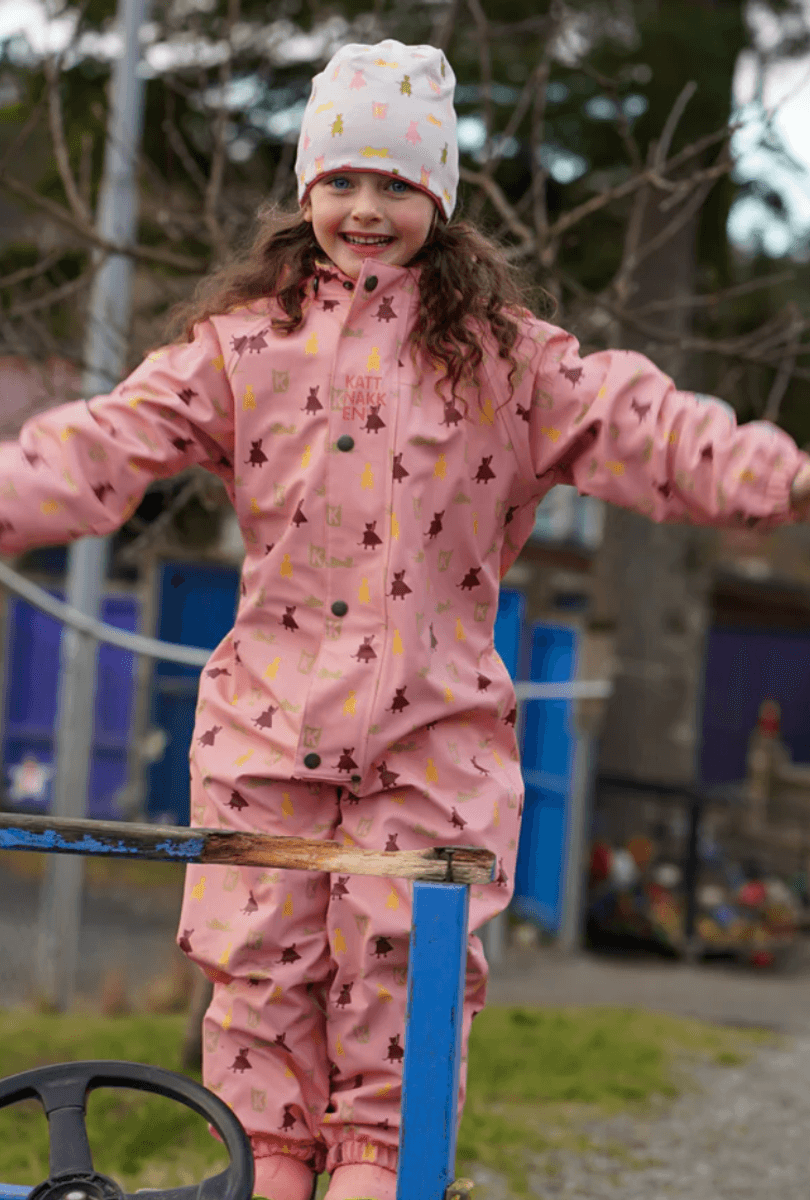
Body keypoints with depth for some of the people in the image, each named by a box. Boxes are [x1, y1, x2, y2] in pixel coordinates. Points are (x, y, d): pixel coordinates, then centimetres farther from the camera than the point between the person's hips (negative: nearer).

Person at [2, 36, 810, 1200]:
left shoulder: (501, 352, 5)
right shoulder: (245, 341, 8)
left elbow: (637, 425, -6)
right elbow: (111, 442, 0)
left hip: (435, 717, -1)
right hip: (271, 700, 1)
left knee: (401, 948, -3)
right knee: (262, 950, 2)